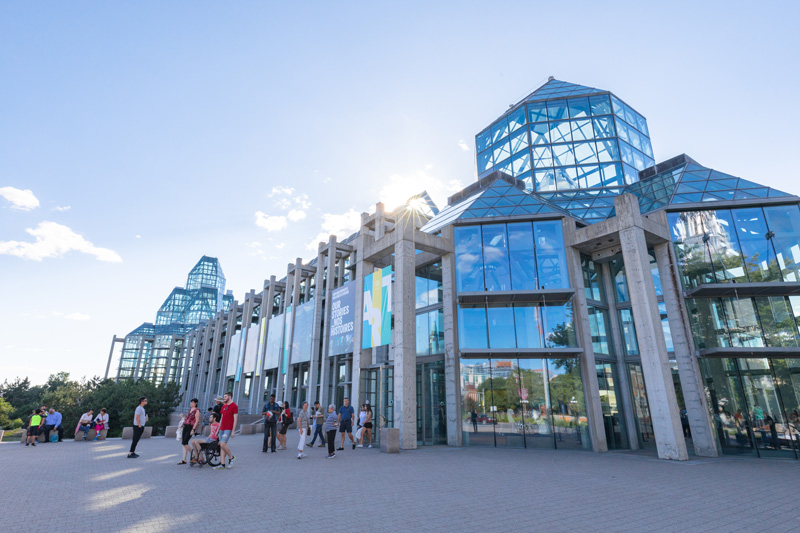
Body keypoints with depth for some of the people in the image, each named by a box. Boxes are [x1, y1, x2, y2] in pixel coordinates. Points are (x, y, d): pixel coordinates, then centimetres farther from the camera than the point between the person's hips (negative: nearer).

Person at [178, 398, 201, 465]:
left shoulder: (196, 410, -7)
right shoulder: (190, 409, 16)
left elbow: (197, 421, -12)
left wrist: (193, 429, -18)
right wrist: (183, 427, 19)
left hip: (190, 427, -8)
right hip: (185, 427, 8)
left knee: (185, 443, -11)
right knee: (183, 443, 5)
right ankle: (184, 460, 9)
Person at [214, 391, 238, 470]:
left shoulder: (234, 406, -8)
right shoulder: (223, 406, 15)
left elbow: (235, 419, -11)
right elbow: (221, 418, 19)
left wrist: (233, 431, -15)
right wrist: (218, 429, 16)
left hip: (228, 429, -7)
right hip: (222, 429, 7)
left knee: (223, 444, -16)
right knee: (221, 446, 6)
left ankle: (231, 457, 6)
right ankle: (222, 464, 10)